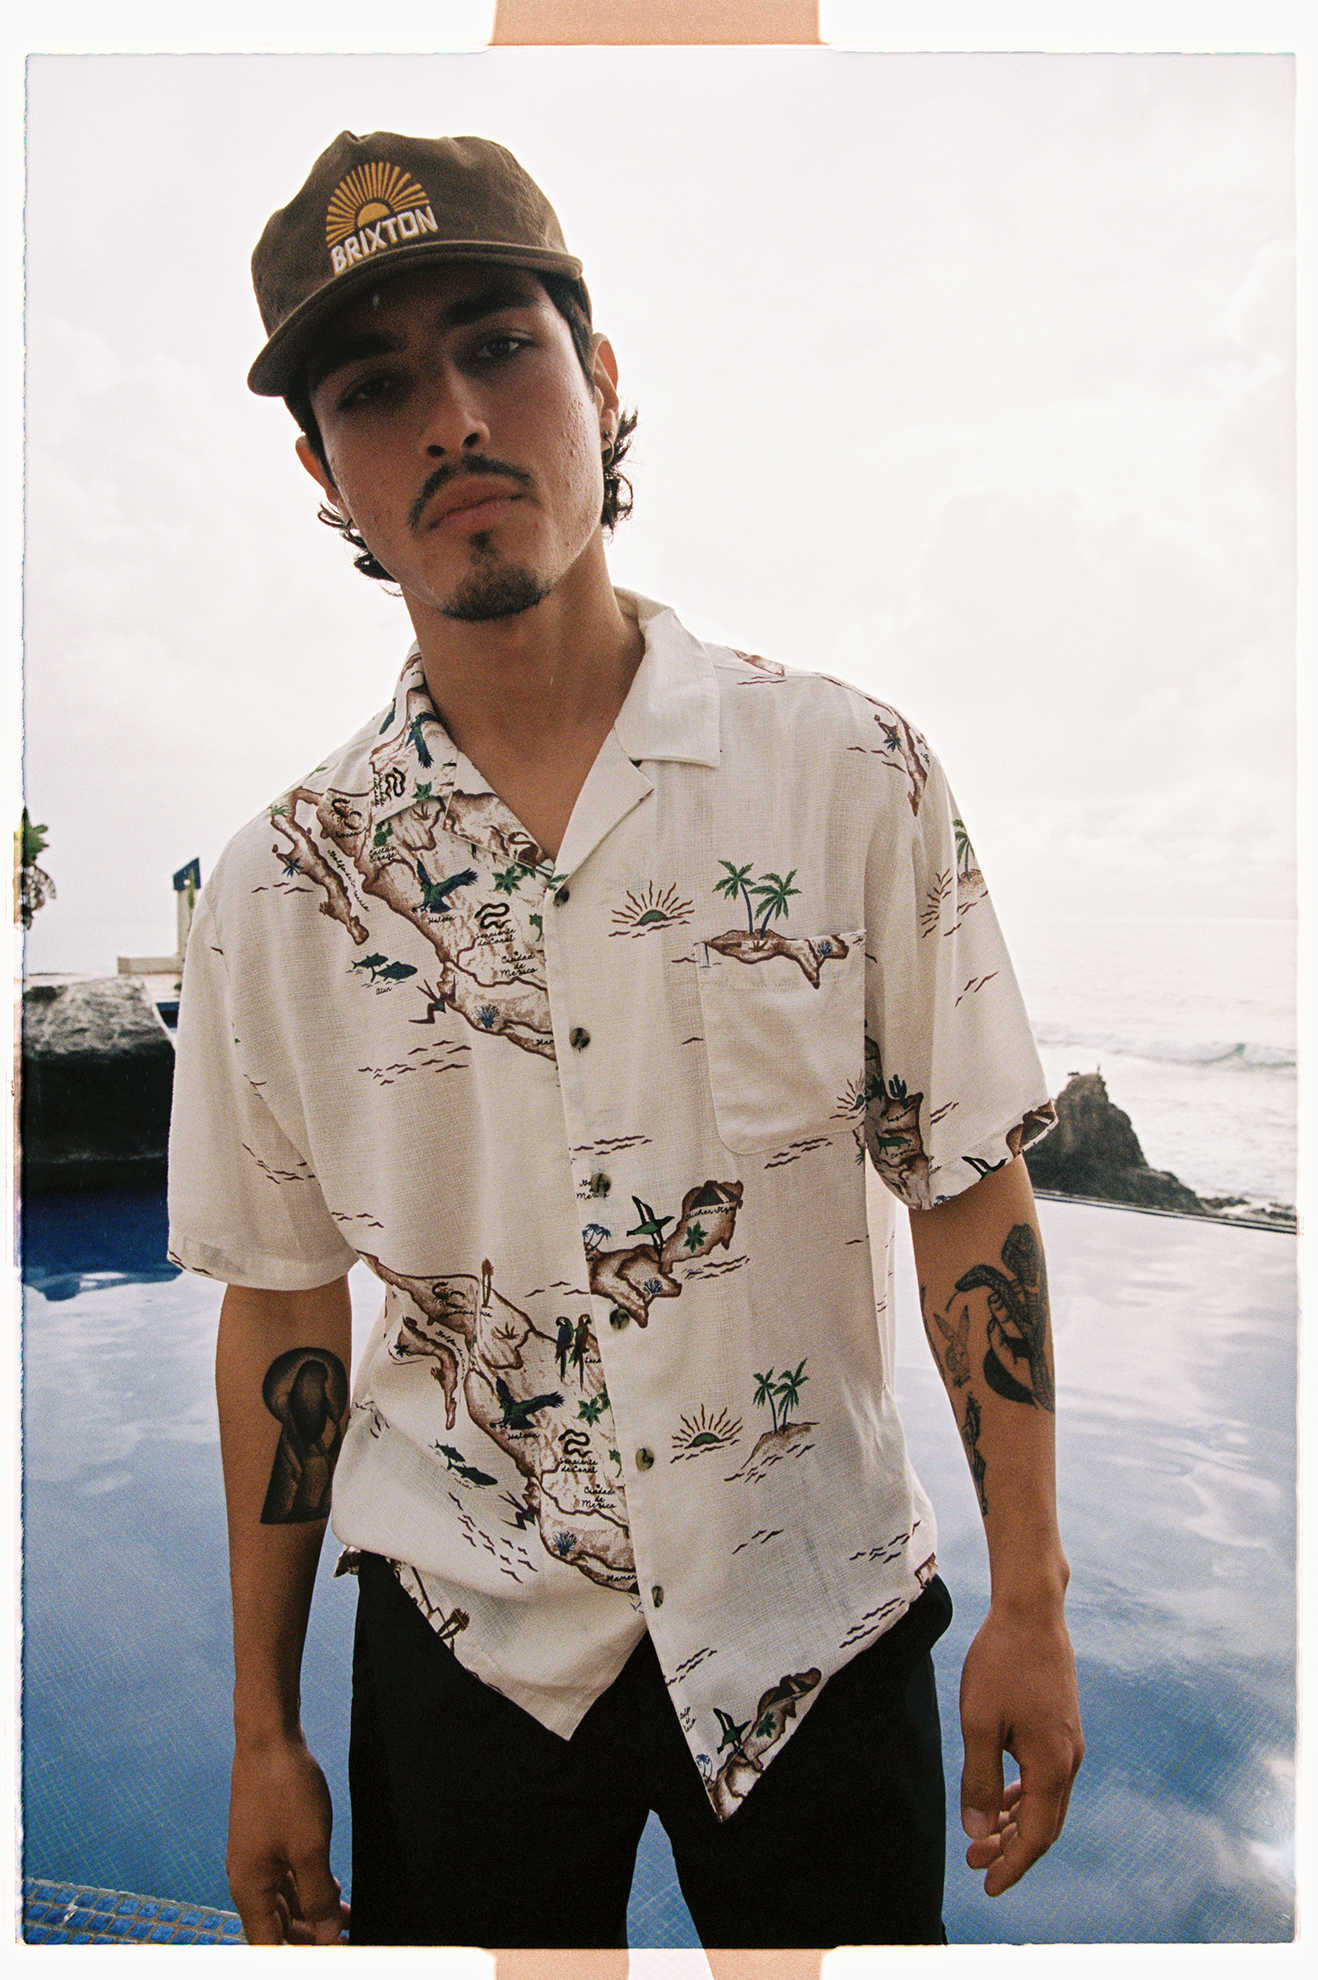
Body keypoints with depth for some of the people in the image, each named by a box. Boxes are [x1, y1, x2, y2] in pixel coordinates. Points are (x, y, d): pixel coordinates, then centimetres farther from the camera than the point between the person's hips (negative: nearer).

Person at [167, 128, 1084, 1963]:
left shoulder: (854, 773, -10)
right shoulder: (279, 885, -7)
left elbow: (970, 1189, -5)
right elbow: (284, 1303, 0)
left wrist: (1033, 1603, -4)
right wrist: (264, 1724, 5)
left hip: (820, 1610, 0)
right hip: (467, 1639, 1)